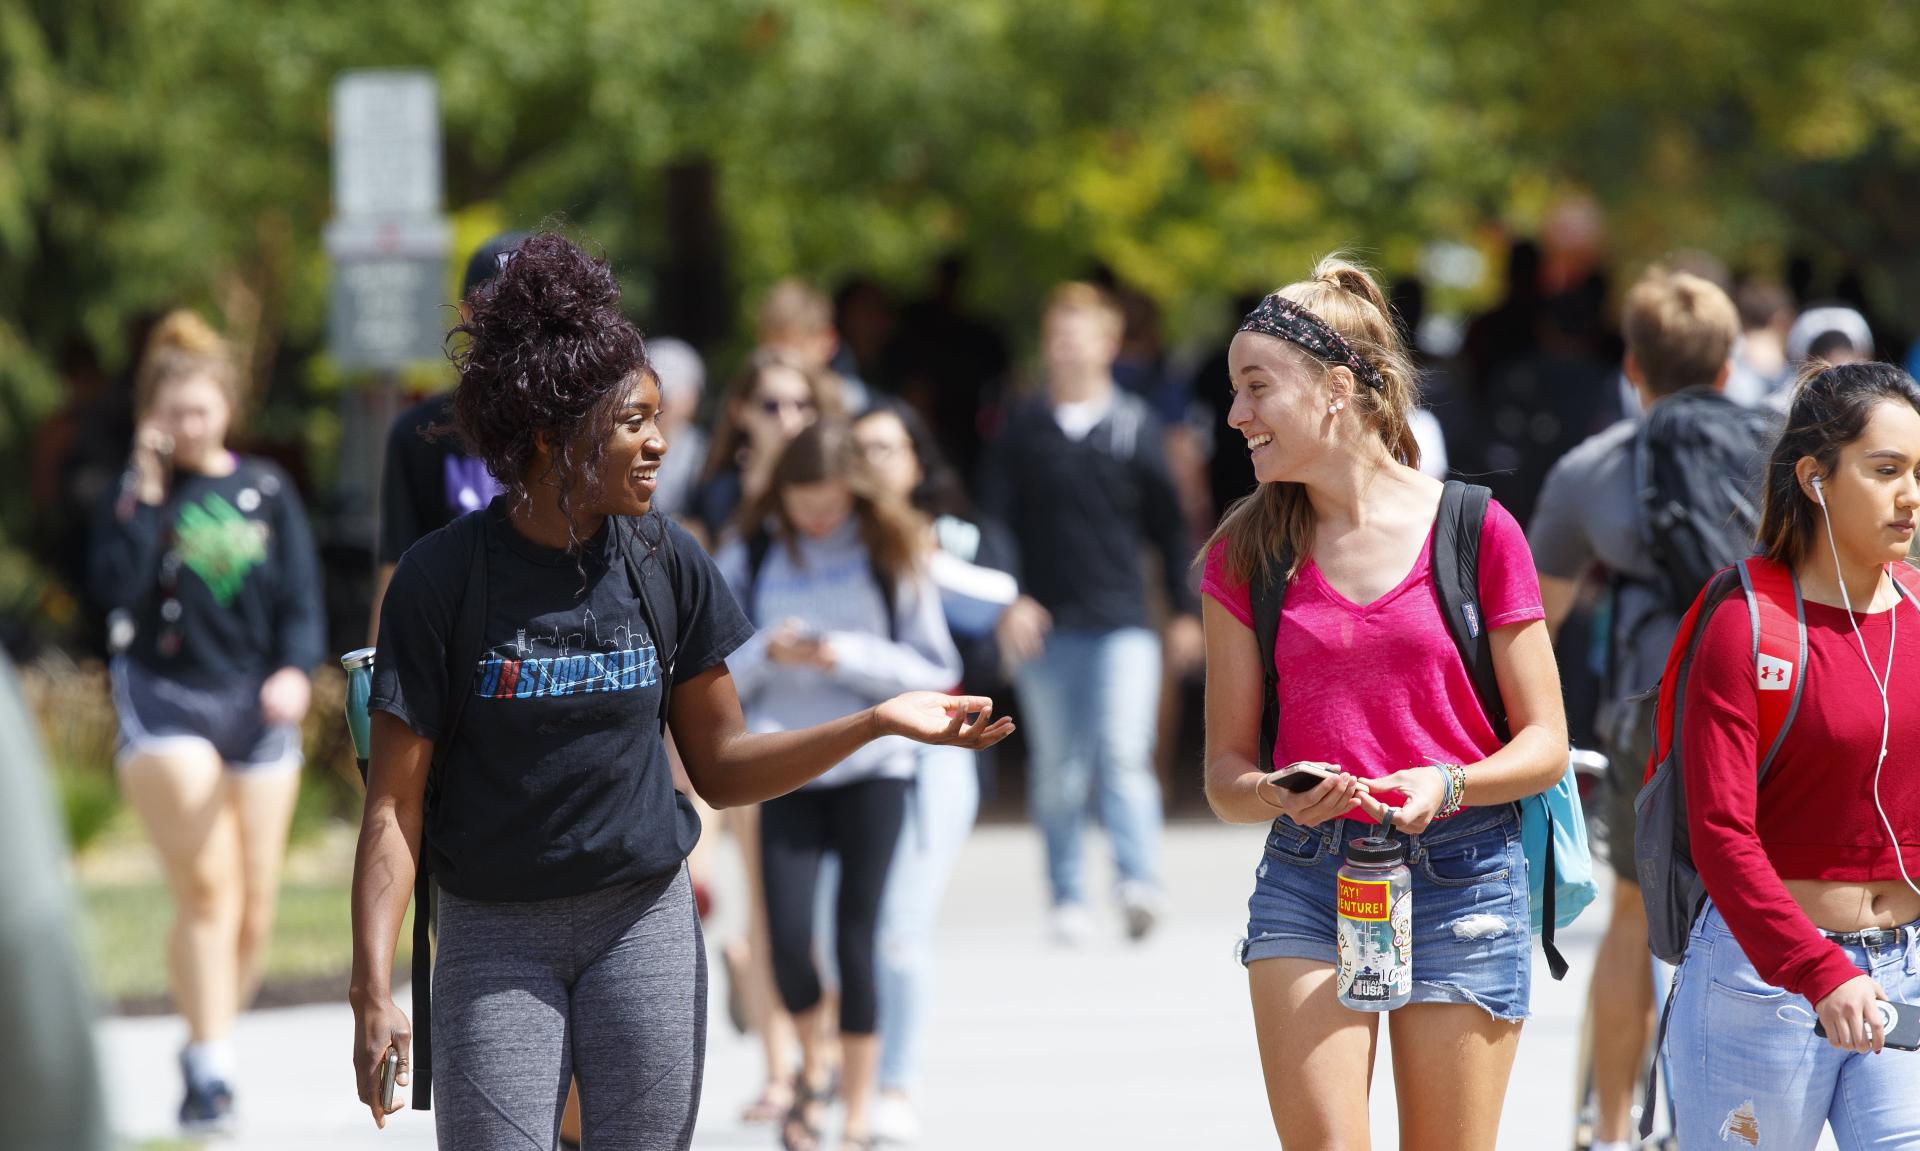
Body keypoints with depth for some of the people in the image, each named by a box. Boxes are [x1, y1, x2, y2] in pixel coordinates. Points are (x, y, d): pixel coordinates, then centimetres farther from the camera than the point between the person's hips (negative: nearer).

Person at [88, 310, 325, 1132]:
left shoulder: (266, 492, 7)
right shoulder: (135, 496, 0)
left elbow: (301, 595, 6)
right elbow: (115, 590, -15)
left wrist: (295, 670, -12)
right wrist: (145, 495, -18)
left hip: (255, 704, 3)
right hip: (165, 702, -3)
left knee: (253, 907, 3)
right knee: (206, 887, -17)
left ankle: (208, 1044, 21)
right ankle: (211, 1066, -15)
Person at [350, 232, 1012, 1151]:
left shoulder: (666, 564, 2)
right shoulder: (444, 577, -8)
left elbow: (720, 767, 9)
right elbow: (395, 806, -8)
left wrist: (878, 722, -5)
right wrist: (373, 989, -16)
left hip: (644, 923, 3)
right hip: (494, 935, -3)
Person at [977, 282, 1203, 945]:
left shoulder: (1135, 425, 4)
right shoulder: (1024, 430, 4)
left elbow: (1169, 523, 11)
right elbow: (994, 521, 4)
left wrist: (1186, 612, 11)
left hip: (1123, 622, -1)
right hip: (1044, 625, 1)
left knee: (1125, 754, -15)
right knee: (1058, 767, 6)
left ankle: (1139, 883, -21)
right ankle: (1067, 897, 14)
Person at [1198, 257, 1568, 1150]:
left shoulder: (1476, 532, -1)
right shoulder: (1248, 553, 5)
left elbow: (1545, 743, 2)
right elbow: (1225, 772, 8)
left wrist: (1448, 785, -17)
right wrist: (1281, 796, -15)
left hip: (1461, 880, -1)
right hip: (1306, 882, 1)